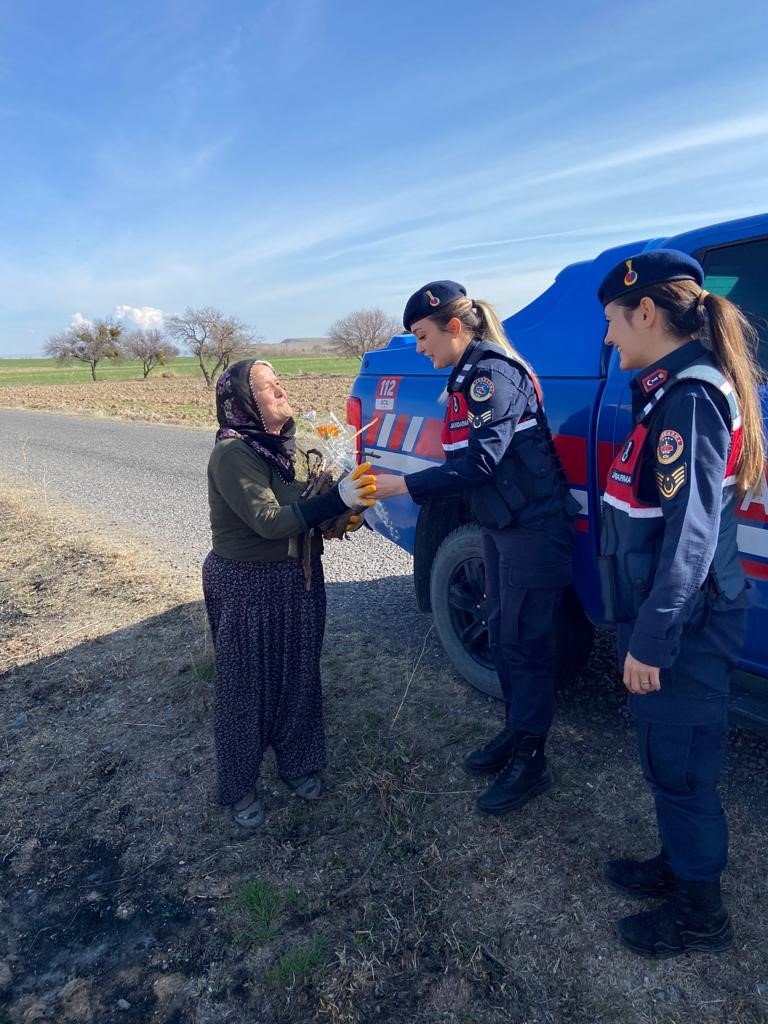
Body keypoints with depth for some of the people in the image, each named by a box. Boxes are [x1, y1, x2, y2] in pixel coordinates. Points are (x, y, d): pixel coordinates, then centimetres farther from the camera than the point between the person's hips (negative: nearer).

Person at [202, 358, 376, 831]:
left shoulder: (289, 442, 3)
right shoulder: (231, 453, -20)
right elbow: (268, 521, -29)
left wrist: (345, 497, -11)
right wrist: (337, 499, -39)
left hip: (297, 579, 7)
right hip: (247, 587, -7)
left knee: (298, 674, 17)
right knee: (246, 686, 8)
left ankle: (297, 762, 39)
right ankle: (239, 788, 29)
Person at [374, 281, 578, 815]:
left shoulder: (493, 372, -18)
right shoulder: (469, 375, 12)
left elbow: (479, 463, -26)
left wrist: (400, 485, -24)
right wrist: (404, 484, 4)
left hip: (535, 528, -10)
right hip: (502, 526, 10)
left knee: (525, 643, -1)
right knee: (503, 635, 17)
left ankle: (529, 762, 15)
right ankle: (515, 733, 34)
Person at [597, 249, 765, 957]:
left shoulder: (689, 398, -20)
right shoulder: (674, 389, 9)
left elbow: (690, 535, -25)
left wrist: (650, 640, -20)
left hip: (683, 630, -9)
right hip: (676, 621, 9)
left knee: (680, 765, 8)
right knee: (669, 757, 22)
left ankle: (700, 913, 29)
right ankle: (678, 865, 43)